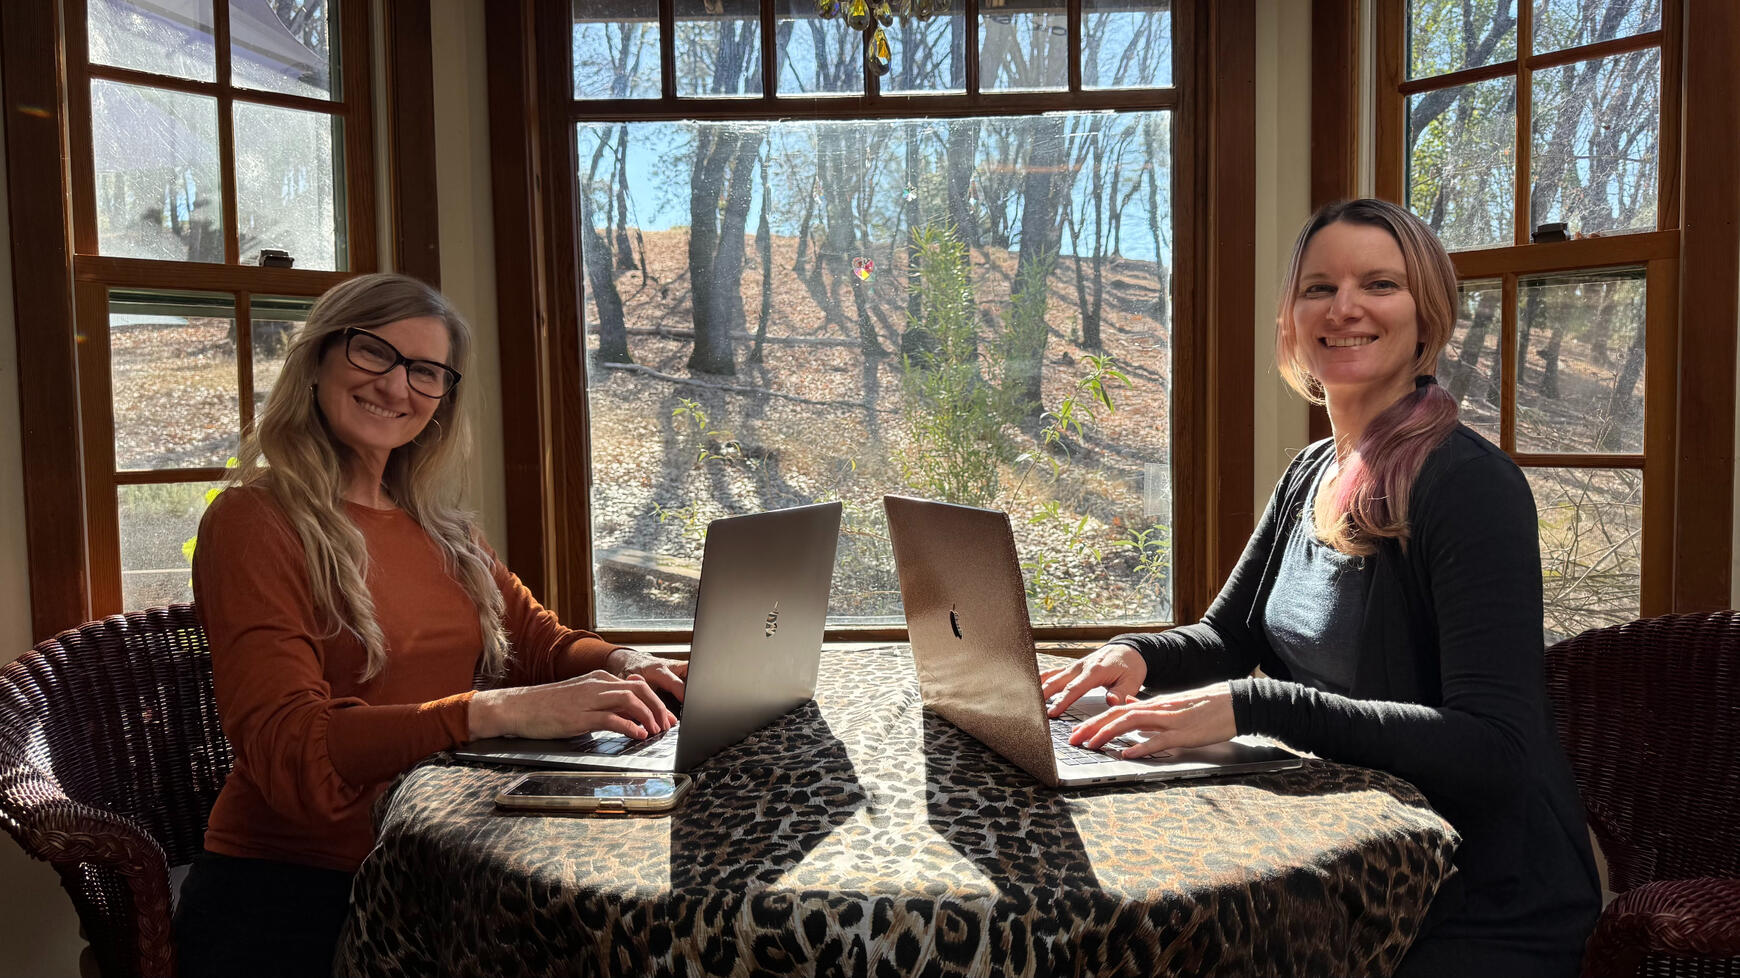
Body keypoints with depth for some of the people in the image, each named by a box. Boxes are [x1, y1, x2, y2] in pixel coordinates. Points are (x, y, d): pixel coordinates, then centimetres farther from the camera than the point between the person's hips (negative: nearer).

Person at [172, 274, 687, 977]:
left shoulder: (438, 526, 15)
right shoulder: (251, 523, -8)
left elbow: (538, 639, 14)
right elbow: (289, 749, -18)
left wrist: (626, 665, -9)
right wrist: (499, 711, -29)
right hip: (290, 897, -6)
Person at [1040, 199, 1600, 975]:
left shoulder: (1471, 485, -19)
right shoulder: (1310, 475, 6)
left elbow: (1496, 748, -27)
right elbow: (1228, 635, 14)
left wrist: (1253, 705, -34)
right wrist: (1137, 656, -8)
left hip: (1484, 913, -6)